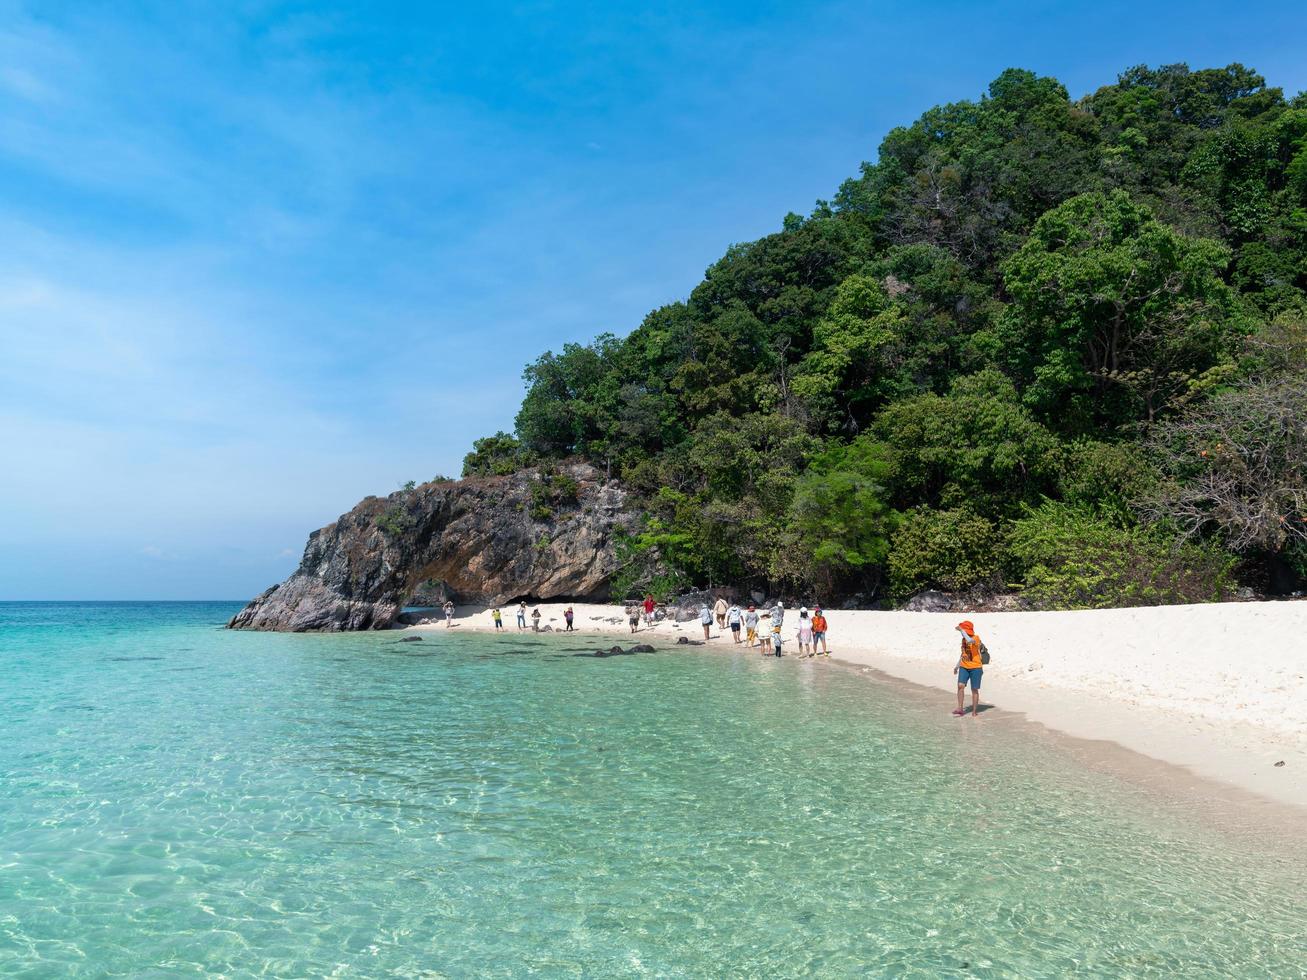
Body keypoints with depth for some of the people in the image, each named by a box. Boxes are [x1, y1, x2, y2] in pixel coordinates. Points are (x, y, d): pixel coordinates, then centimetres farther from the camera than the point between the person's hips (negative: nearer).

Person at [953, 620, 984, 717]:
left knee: (974, 690, 3)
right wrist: (957, 666, 24)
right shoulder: (963, 639, 10)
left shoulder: (976, 638, -11)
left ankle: (974, 711, 13)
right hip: (964, 667, 5)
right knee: (960, 686, -14)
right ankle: (960, 708, -12)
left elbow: (970, 640, -36)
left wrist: (961, 630, -27)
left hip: (975, 668, -5)